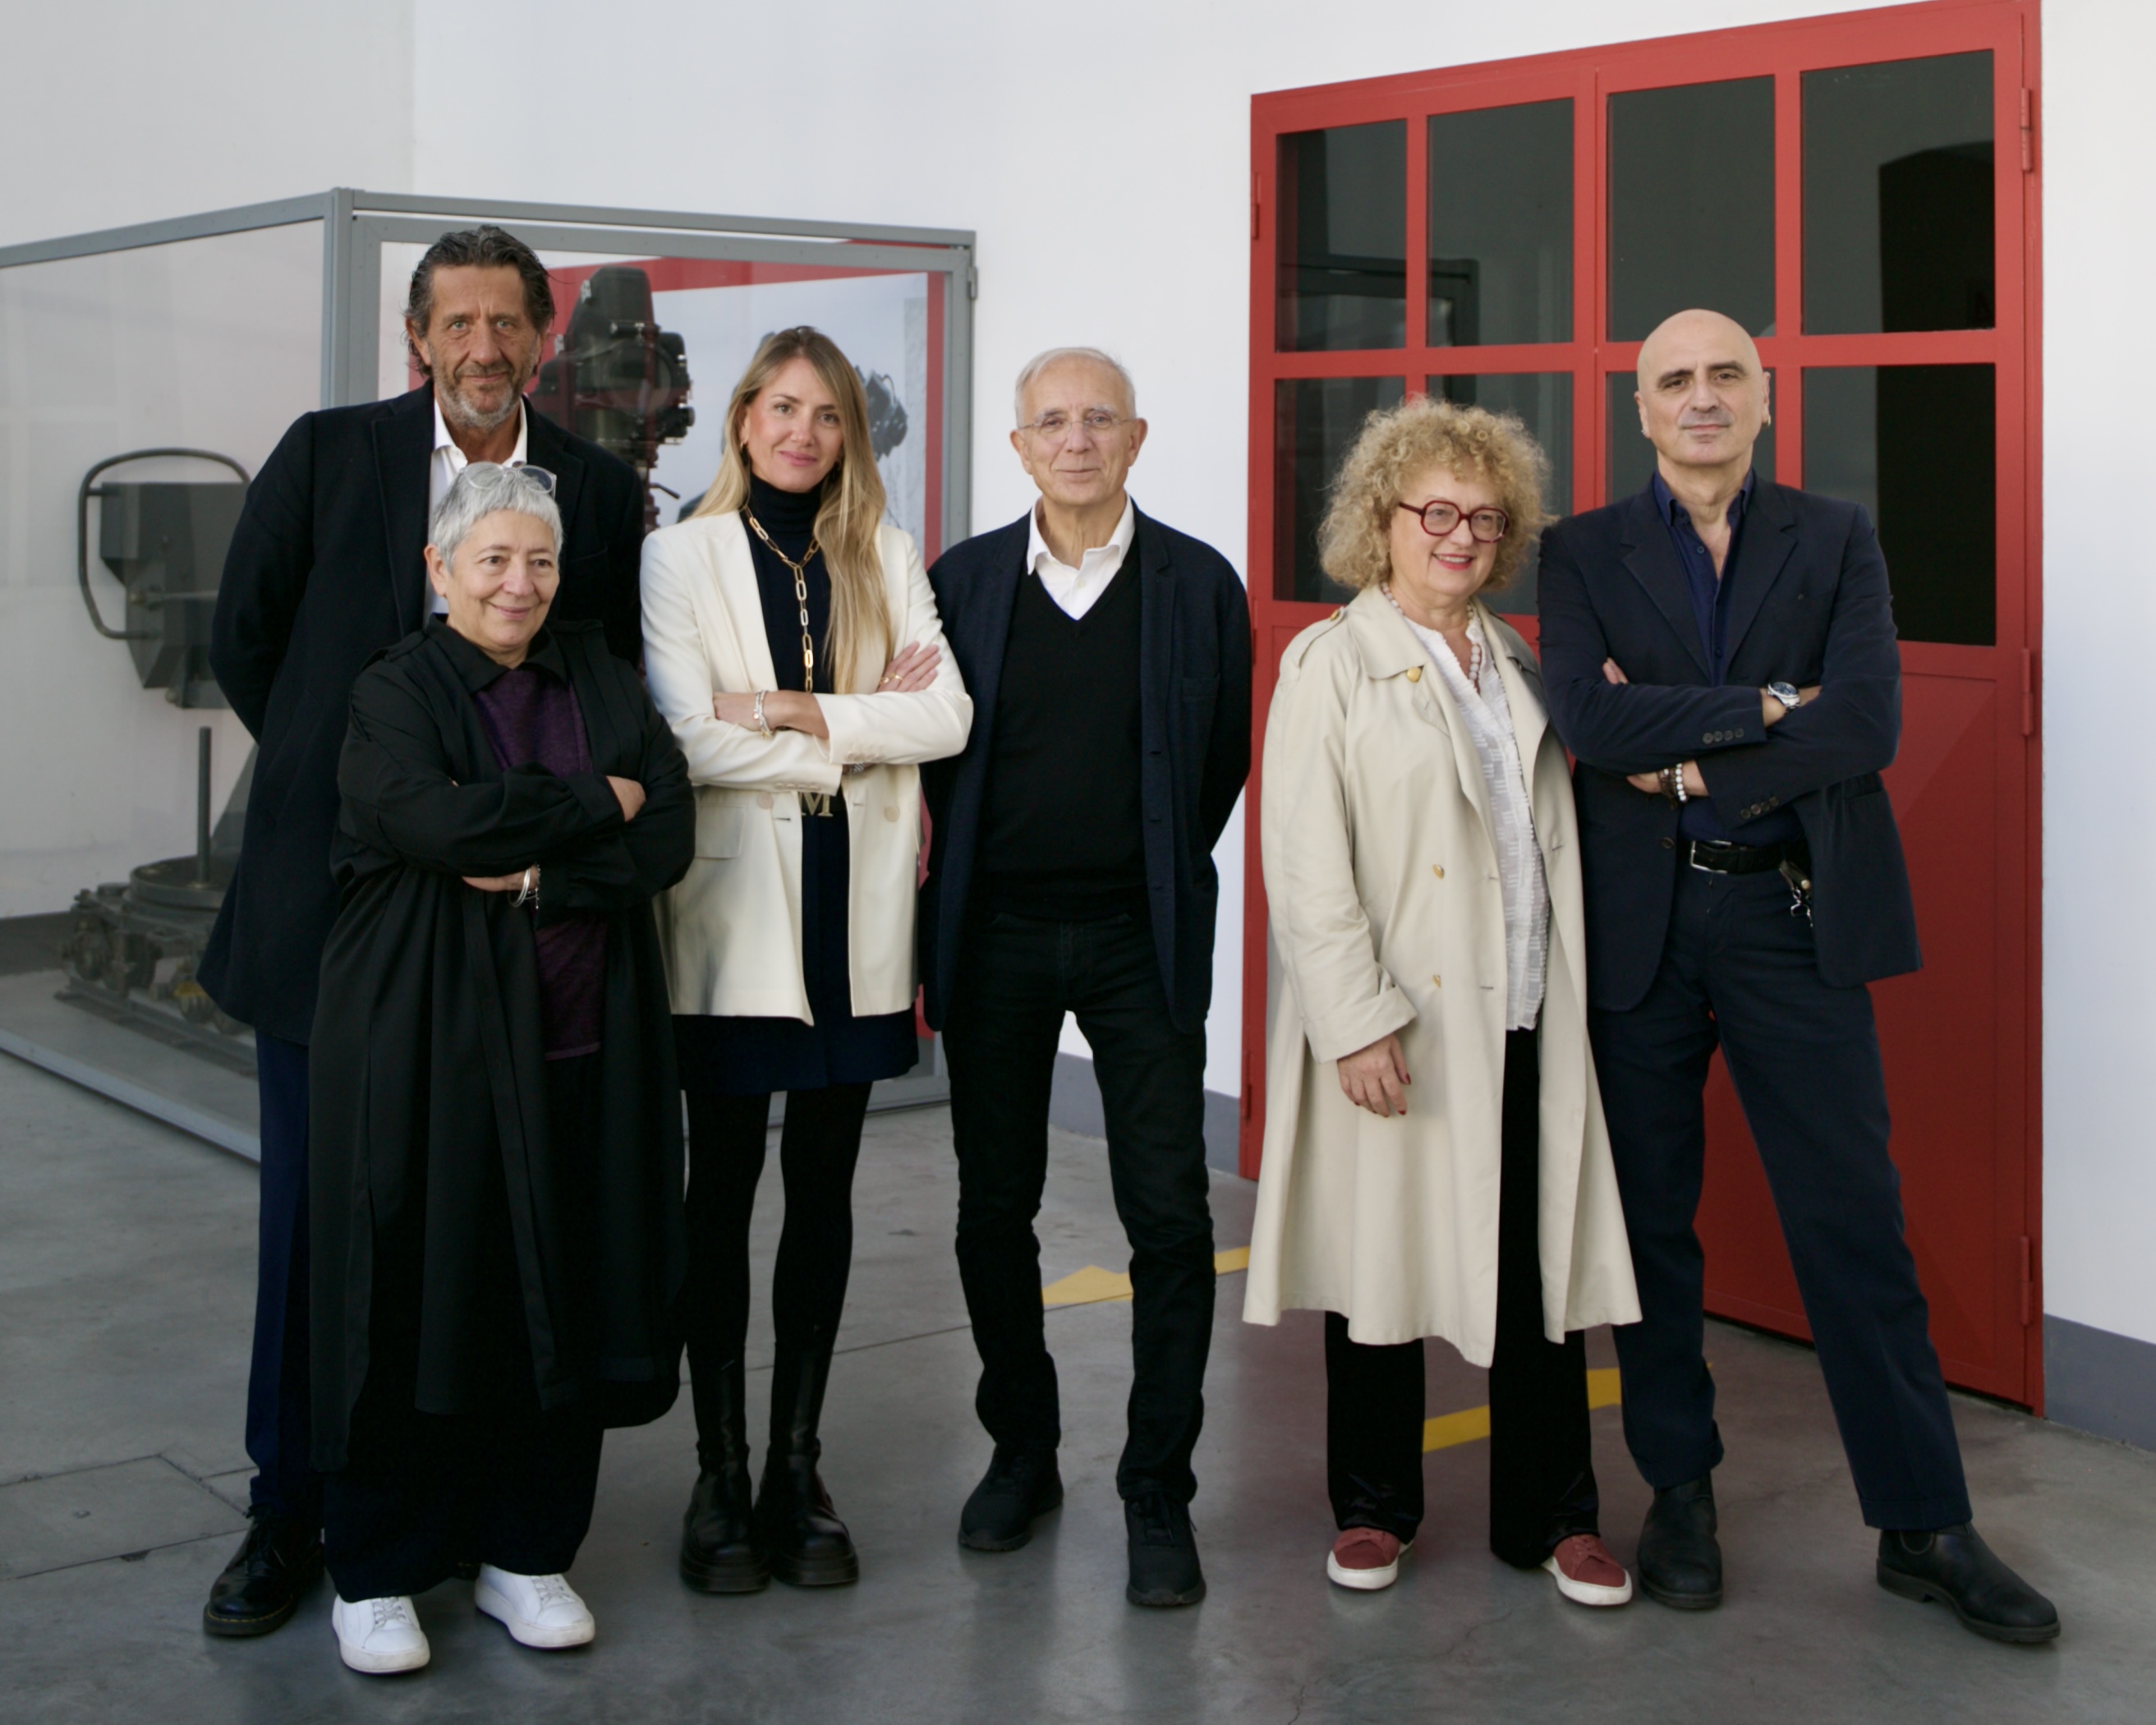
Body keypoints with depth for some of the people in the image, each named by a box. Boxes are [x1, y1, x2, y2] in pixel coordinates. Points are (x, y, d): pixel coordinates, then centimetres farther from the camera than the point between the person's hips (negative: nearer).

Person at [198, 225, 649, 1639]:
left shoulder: (604, 492, 2)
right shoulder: (327, 456, -1)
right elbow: (244, 643, 8)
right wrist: (334, 780, 9)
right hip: (329, 901, 0)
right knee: (313, 1214, 6)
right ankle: (290, 1511, 19)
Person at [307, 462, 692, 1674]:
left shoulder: (605, 683, 11)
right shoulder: (396, 694, 0)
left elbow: (667, 840, 0)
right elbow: (436, 817, -20)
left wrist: (534, 876, -12)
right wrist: (593, 805, -10)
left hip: (583, 1047, 4)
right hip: (428, 1043, -3)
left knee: (565, 1298, 6)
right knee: (416, 1296, 0)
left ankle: (528, 1553, 21)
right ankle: (375, 1575, 14)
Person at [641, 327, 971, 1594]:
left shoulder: (886, 558, 10)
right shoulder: (684, 555, 1)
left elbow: (947, 716, -3)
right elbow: (691, 738, -11)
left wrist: (793, 710, -12)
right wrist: (858, 723, -7)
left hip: (855, 913, 3)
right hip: (734, 908, -3)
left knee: (824, 1190, 7)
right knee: (725, 1188, 2)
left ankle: (799, 1467, 17)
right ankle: (721, 1477, 11)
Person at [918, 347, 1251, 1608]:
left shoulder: (1199, 585, 0)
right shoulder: (963, 582, 3)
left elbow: (1223, 760, 7)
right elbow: (936, 749, 10)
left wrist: (1154, 875, 6)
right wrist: (969, 873, 6)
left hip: (1139, 939, -1)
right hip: (996, 937, 2)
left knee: (1170, 1216, -3)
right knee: (995, 1208, 9)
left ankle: (1159, 1492, 8)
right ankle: (1023, 1452, 27)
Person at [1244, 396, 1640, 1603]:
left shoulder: (1519, 667, 15)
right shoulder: (1332, 663, -3)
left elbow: (1554, 839, 18)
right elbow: (1307, 866, -10)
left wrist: (1572, 994, 8)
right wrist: (1356, 1022, -16)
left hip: (1526, 1023, 4)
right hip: (1399, 1029, -4)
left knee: (1543, 1267, 6)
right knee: (1386, 1261, 7)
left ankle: (1551, 1516, 18)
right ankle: (1375, 1509, 23)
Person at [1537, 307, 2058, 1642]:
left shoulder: (1837, 540, 5)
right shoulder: (1586, 554, 5)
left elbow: (1869, 723, -10)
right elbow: (1587, 718, -13)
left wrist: (1687, 765, -12)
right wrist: (1763, 706, -15)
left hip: (1797, 915, 0)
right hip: (1638, 922, 1)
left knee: (1857, 1221, 1)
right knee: (1651, 1216, 9)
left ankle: (1926, 1524, 10)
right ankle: (1681, 1491, 24)